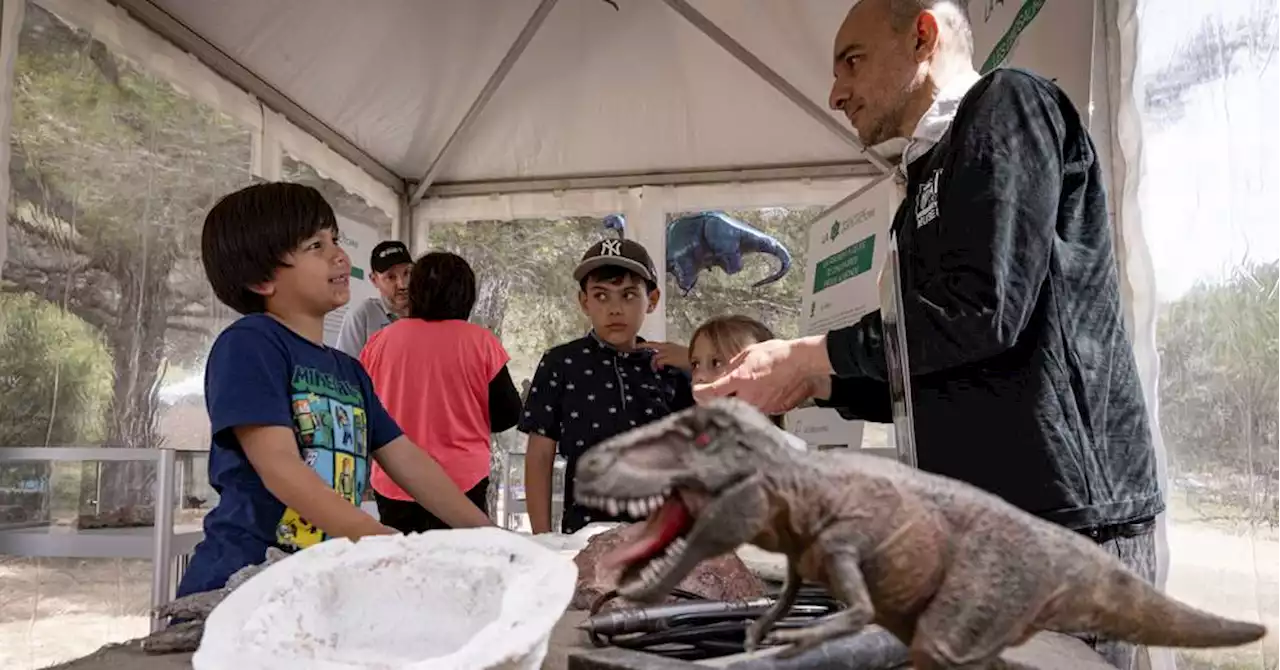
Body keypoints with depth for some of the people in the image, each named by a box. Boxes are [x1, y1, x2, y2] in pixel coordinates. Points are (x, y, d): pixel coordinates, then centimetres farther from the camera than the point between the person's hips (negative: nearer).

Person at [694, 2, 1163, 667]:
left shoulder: (1006, 104, -5)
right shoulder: (936, 172, 21)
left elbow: (982, 310, -19)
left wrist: (809, 357, -9)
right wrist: (816, 386, 11)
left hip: (1061, 518, -9)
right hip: (989, 518, 9)